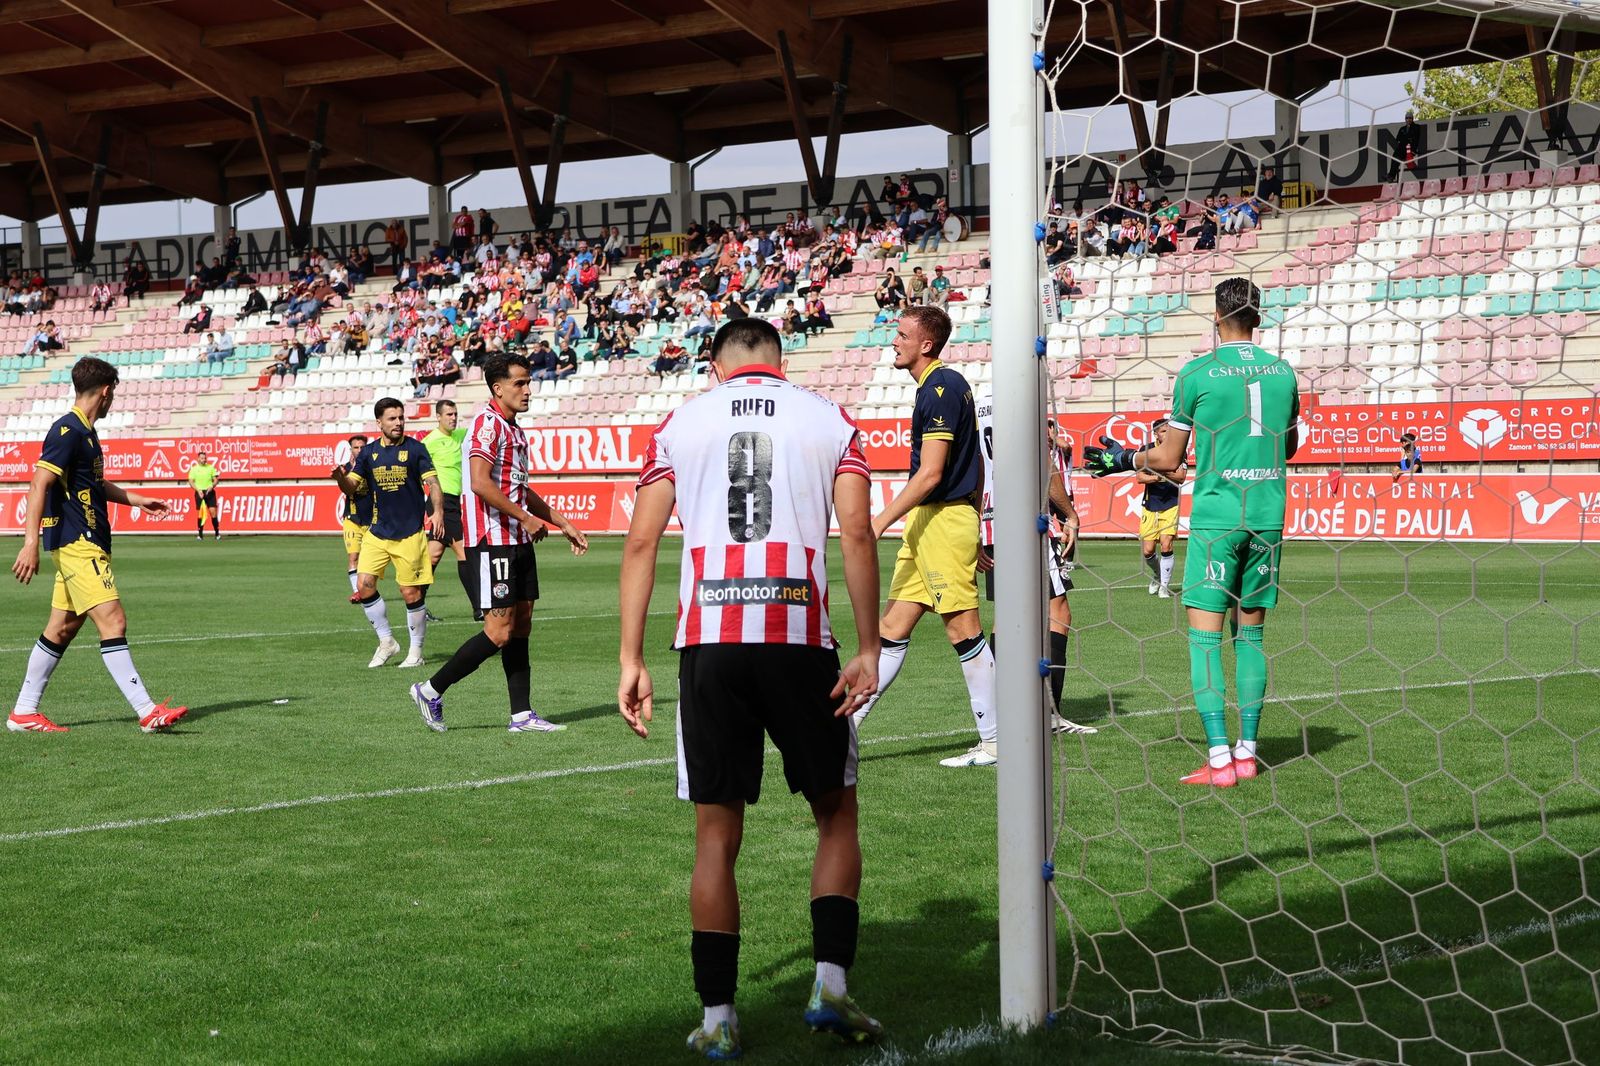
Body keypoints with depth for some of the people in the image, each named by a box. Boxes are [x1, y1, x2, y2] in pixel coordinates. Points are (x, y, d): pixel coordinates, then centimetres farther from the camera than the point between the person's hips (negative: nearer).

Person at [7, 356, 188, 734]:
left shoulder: (84, 432, 17)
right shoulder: (67, 430, -13)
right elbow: (39, 485, -20)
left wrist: (137, 500, 43)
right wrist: (31, 543, -27)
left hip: (85, 543, 10)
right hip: (77, 544, -10)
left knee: (63, 628, 12)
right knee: (112, 620, -13)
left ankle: (23, 713, 18)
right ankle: (147, 712, -15)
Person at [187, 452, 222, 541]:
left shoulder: (211, 467, 7)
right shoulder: (194, 469, 3)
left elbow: (215, 479, 7)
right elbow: (191, 482, -1)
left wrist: (212, 486, -13)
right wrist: (198, 490, -15)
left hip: (210, 492, 1)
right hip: (199, 492, -1)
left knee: (213, 512, -6)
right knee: (200, 513, -1)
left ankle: (217, 533, 0)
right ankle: (200, 534, 5)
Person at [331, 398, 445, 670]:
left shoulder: (414, 449, -2)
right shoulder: (368, 453, 7)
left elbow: (432, 482, -6)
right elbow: (352, 487, 8)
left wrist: (437, 511, -23)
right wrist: (340, 477, -15)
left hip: (410, 533, -4)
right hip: (377, 532, 4)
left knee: (411, 594, -2)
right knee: (364, 585, -7)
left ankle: (416, 651, 14)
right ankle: (386, 642, 10)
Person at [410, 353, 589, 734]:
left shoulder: (514, 430, 19)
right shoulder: (487, 423, -12)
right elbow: (480, 482, -23)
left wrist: (563, 524, 25)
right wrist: (526, 518, -16)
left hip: (518, 542, 10)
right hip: (491, 542, -10)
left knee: (521, 625, 8)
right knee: (499, 632, -10)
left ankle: (522, 714, 11)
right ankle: (431, 691, 1)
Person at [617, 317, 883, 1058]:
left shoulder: (681, 423, 14)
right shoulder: (830, 420, 11)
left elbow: (641, 540, 5)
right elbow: (856, 533, -2)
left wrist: (631, 659, 6)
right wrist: (868, 651, -2)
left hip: (707, 638, 1)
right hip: (799, 636, -1)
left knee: (717, 834, 9)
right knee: (836, 813, 16)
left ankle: (717, 1018, 11)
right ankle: (830, 984, 5)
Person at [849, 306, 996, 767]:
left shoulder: (940, 390, -14)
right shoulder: (948, 385, 17)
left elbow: (930, 474, -20)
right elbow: (976, 466, 20)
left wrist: (881, 521, -19)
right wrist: (972, 530, 24)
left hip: (943, 520, -10)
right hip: (927, 522, 10)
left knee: (963, 628, -5)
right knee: (894, 626, 9)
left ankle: (995, 742, 1)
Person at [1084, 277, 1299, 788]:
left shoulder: (1197, 373, -7)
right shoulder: (1283, 371, 7)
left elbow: (1168, 459, -3)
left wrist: (1122, 459, 16)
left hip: (1217, 516, -5)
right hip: (1269, 516, 5)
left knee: (1205, 633, -2)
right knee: (1252, 631, 12)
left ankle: (1219, 760, -8)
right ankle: (1247, 753, 14)